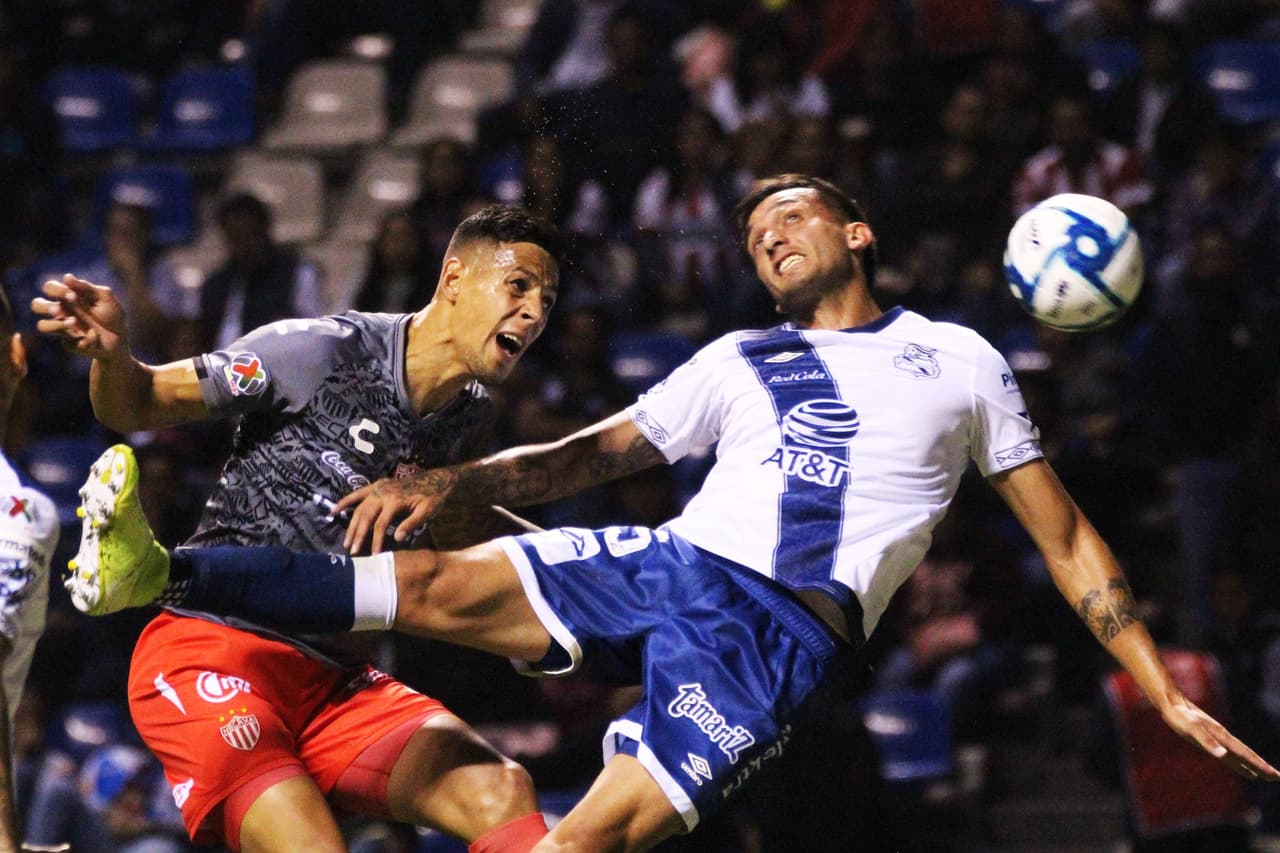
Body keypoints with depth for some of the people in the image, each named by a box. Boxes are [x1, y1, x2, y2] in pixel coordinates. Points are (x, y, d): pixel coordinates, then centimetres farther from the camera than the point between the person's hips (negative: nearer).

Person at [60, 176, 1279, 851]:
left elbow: (1064, 538, 18)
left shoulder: (960, 362, 17)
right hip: (661, 564, 3)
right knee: (439, 584, -22)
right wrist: (452, 482, 1)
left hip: (786, 626, -2)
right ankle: (157, 572, -31)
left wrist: (1165, 693, 14)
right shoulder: (740, 363, 24)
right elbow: (585, 455, 19)